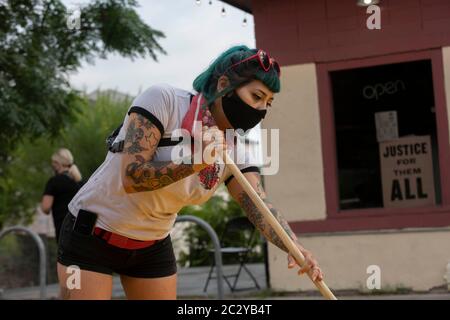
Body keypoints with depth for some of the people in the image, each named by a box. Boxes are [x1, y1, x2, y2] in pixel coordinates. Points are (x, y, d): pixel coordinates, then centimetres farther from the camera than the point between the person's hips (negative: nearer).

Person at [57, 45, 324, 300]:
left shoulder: (236, 150, -5)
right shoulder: (164, 99, -20)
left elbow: (260, 206, -18)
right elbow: (131, 177, -27)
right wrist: (194, 163, -38)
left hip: (154, 246, 6)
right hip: (91, 234, -5)